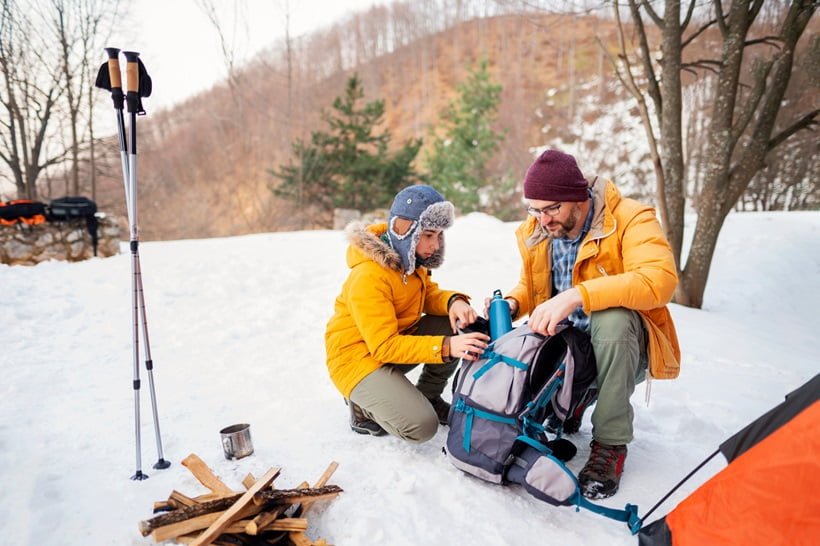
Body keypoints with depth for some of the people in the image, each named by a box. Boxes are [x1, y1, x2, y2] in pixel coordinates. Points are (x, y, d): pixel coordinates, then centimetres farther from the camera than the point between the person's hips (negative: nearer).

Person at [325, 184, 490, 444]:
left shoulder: (410, 257, -3)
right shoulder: (368, 276, -29)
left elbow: (429, 295, 5)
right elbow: (385, 346, -31)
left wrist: (454, 302, -20)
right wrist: (446, 347, -41)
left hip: (397, 340, 8)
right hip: (359, 357, -8)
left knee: (453, 326, -11)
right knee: (421, 426, -23)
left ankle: (428, 396, 9)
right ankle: (363, 407, 5)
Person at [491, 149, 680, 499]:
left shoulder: (630, 219, -17)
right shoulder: (534, 233, 0)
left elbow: (660, 278, -34)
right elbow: (529, 286, 14)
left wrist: (576, 295, -43)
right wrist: (511, 304, -10)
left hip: (622, 345, -4)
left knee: (611, 317, -37)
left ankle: (610, 444, -19)